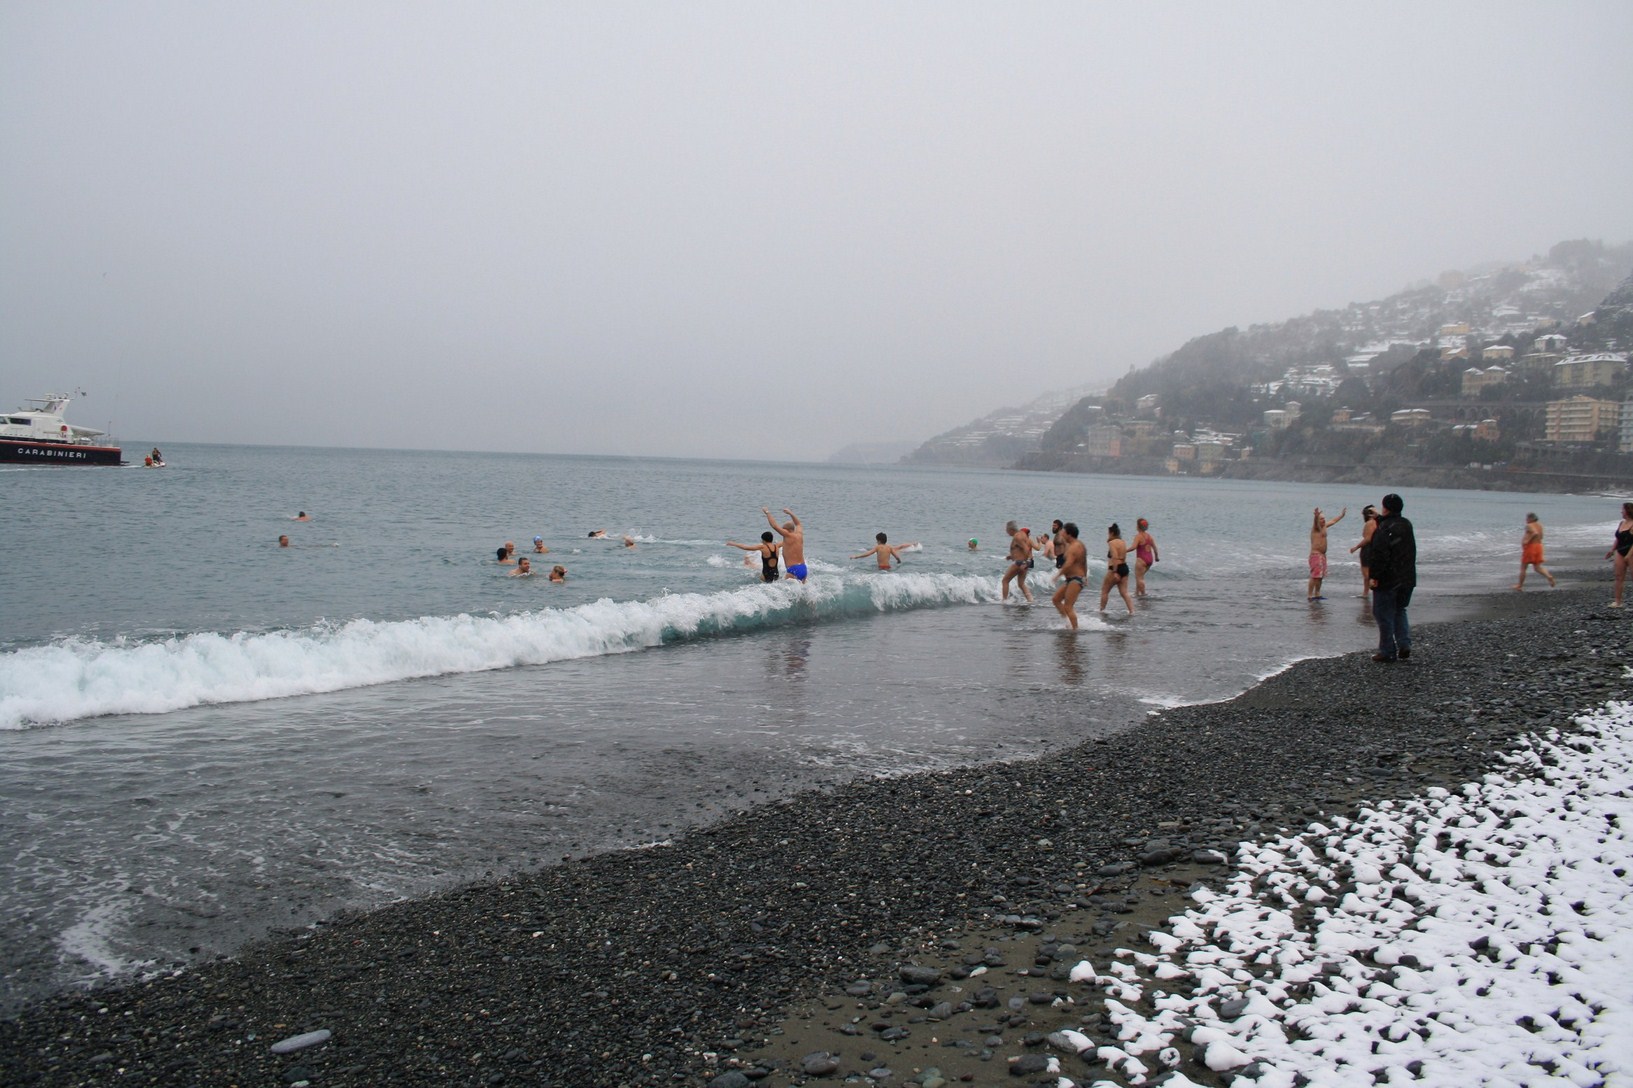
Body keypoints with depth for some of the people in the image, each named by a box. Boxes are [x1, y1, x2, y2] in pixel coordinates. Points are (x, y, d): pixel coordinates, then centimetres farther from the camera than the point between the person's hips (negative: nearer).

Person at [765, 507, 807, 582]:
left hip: (794, 570, -8)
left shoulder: (788, 536, -8)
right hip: (803, 568, 8)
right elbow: (798, 524, 33)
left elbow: (774, 525, -7)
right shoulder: (799, 535, 11)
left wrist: (767, 513, 4)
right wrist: (790, 513, 43)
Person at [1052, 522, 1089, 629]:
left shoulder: (1073, 547, -18)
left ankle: (1075, 628, -5)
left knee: (1068, 607, -8)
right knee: (1056, 599, 14)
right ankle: (1067, 622, 15)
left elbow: (1068, 564, -30)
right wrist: (1085, 577, 29)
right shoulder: (1080, 545, 15)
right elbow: (1084, 563, 23)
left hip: (1075, 580, -11)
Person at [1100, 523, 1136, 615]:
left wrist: (1115, 572, -27)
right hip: (1125, 567, 8)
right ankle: (1132, 611, -5)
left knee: (1104, 590, 9)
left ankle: (1102, 610, 15)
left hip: (1116, 569, -8)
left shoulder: (1112, 543, -11)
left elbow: (1115, 557, -22)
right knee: (1124, 592, 6)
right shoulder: (1123, 542, 13)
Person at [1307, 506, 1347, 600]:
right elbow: (1315, 523, -34)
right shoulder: (1316, 528, -10)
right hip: (1316, 554, -9)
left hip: (1323, 555, 9)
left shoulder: (1324, 526, 15)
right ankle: (1310, 595, -14)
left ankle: (1317, 594, 18)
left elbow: (1333, 521, 33)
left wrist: (1342, 515, 43)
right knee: (1314, 576, -13)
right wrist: (1316, 516, -56)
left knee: (1320, 576, 11)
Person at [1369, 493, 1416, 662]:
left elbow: (1379, 555, -22)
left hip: (1387, 580, -8)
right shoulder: (1407, 525, 8)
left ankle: (1387, 651, 2)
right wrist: (1380, 518, 36)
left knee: (1384, 615, 1)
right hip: (1407, 578, 8)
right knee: (1399, 611, 20)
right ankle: (1404, 644, 7)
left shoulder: (1383, 529, -16)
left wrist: (1375, 576, -16)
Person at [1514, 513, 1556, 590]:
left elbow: (1535, 533, -31)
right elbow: (1540, 536, 22)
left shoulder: (1529, 526, -14)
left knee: (1523, 567, 5)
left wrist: (1527, 540, -25)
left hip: (1530, 547, -8)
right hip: (1538, 546, 8)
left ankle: (1520, 585, 11)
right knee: (1537, 567, 10)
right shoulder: (1539, 525, 13)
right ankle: (1549, 576, -16)